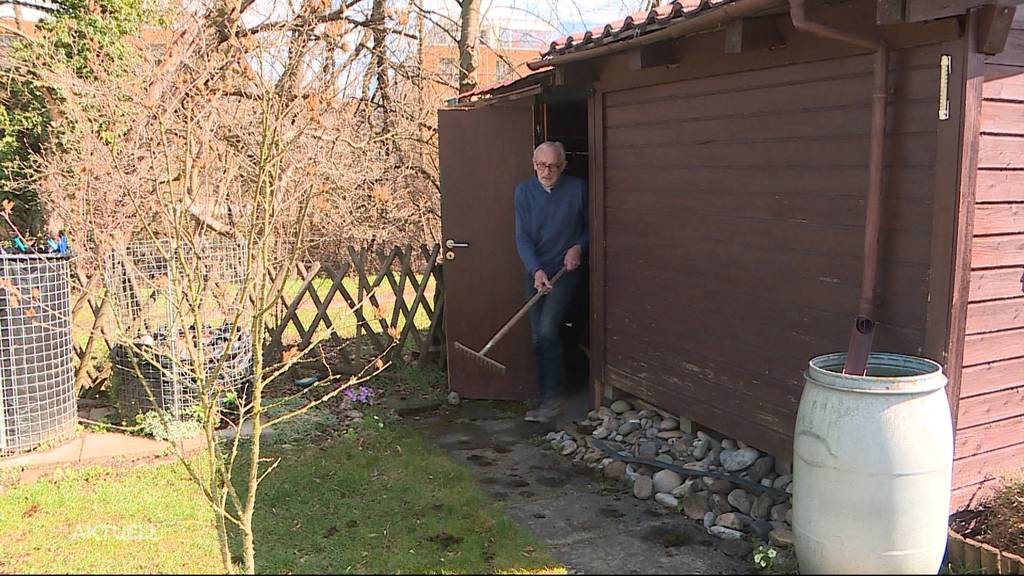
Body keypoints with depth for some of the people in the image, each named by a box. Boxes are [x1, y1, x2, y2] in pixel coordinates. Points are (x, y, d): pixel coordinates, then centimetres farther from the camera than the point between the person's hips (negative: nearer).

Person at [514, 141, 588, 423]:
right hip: (536, 271, 3)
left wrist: (579, 247, -11)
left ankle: (553, 397, -4)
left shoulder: (577, 188, -5)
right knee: (538, 338, 6)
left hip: (565, 270, -3)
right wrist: (536, 270, -21)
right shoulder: (524, 191, -1)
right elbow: (523, 238, -7)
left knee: (547, 331, -18)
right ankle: (549, 398, 18)